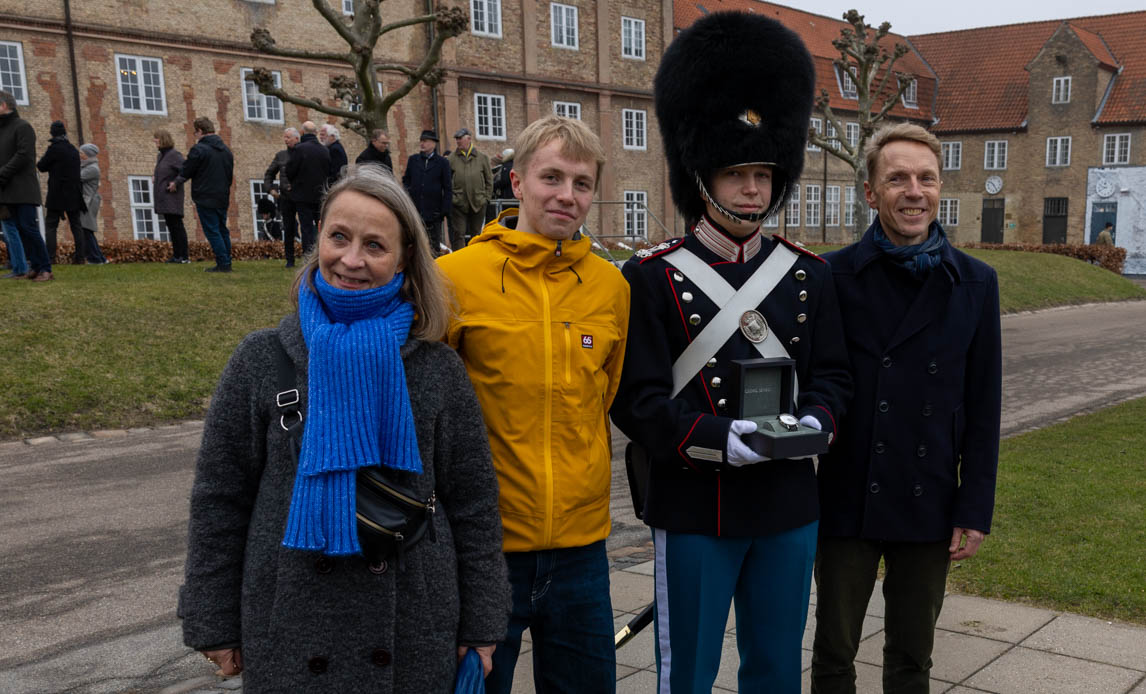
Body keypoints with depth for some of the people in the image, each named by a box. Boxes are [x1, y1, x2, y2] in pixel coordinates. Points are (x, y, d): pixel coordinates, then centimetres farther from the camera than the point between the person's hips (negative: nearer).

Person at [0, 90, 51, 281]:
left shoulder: (22, 126, -3)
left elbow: (23, 155, -14)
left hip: (23, 189, -8)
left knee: (28, 228, -12)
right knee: (17, 229, 4)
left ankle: (45, 269, -8)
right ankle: (36, 266, 6)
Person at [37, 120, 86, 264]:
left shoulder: (54, 147, -9)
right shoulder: (74, 149, 11)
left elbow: (41, 166, -3)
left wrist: (43, 158, 15)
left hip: (58, 193, -5)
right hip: (74, 193, 6)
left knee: (50, 225, -4)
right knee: (76, 225, 6)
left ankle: (49, 257, -12)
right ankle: (79, 257, 1)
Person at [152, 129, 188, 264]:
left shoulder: (174, 154, -12)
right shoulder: (160, 155, 16)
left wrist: (175, 183, -21)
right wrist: (155, 177, 15)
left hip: (172, 197, -9)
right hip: (163, 198, 9)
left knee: (176, 225, -8)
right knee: (170, 226, 10)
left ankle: (184, 256, -7)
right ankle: (176, 255, 14)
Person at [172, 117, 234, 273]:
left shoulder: (199, 149, -13)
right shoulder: (226, 150, 11)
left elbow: (186, 171, -4)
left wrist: (175, 183, 14)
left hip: (205, 198, -7)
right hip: (222, 199, 7)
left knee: (212, 231, -5)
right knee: (223, 230, 14)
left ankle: (223, 264, -9)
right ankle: (227, 262, 15)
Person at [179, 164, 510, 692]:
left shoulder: (438, 369, -3)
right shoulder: (262, 360, -3)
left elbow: (474, 506, 2)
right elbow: (218, 501, 2)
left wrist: (479, 627, 3)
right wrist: (214, 625, 2)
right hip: (289, 642, 0)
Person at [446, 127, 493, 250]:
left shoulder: (482, 158, 6)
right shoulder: (451, 159, 3)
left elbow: (489, 180, 10)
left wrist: (486, 197, 4)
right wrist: (451, 197, -3)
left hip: (478, 203, 1)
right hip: (458, 203, -1)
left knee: (476, 234, 10)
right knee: (458, 235, -5)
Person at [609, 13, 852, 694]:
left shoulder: (810, 274, 4)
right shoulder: (652, 276, -9)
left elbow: (832, 373, 7)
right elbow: (637, 397, -12)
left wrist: (815, 421, -15)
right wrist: (718, 438, -25)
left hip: (790, 509, 4)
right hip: (695, 511, -4)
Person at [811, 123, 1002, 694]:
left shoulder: (975, 283, 1)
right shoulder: (833, 277, -6)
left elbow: (983, 408, 2)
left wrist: (975, 511, 0)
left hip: (931, 509, 2)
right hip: (846, 504, -2)